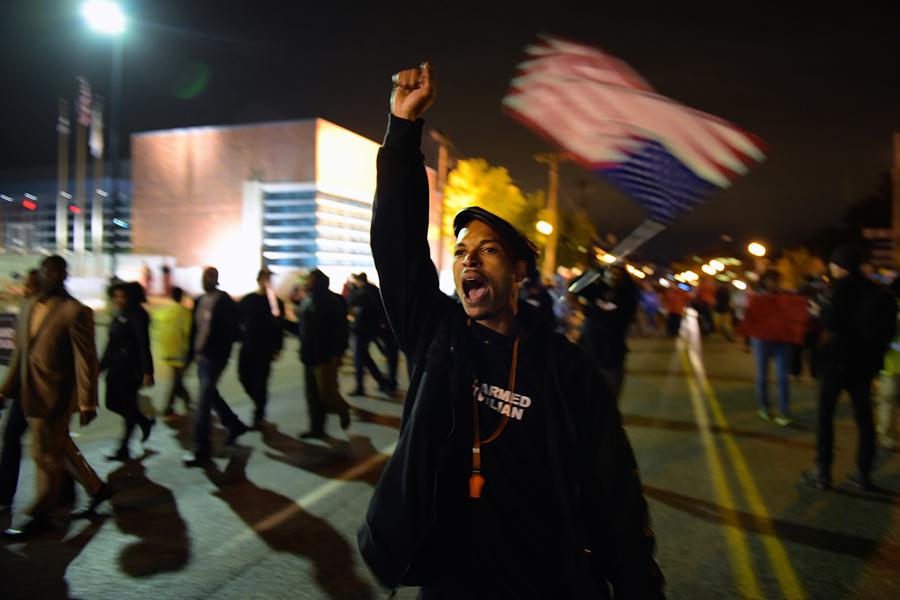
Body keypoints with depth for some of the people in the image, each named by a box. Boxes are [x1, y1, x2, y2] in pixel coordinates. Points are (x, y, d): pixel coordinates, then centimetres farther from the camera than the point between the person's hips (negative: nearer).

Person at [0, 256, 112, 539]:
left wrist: (87, 403, -18)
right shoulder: (30, 306, 7)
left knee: (47, 457, 6)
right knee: (60, 449, 19)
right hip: (30, 395, 8)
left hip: (54, 397, -8)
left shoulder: (75, 312, -15)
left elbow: (86, 360, -17)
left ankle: (41, 517, 23)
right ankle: (97, 488, 35)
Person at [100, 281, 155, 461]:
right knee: (112, 403, 10)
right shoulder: (118, 315, 11)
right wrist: (101, 365, 20)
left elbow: (144, 345, -17)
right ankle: (145, 422, 31)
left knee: (127, 405, 0)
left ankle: (124, 449, 13)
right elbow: (111, 343, 18)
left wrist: (147, 372, -22)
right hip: (116, 367, 8)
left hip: (131, 368, -8)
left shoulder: (137, 315, -13)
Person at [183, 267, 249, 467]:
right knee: (211, 396, 20)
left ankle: (202, 452, -2)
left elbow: (231, 332, -13)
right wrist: (191, 354, 12)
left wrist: (221, 354, -18)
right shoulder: (199, 301, 12)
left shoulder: (225, 302, -9)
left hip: (214, 359, -8)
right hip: (201, 357, 8)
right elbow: (195, 329, 15)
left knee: (203, 405, -8)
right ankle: (235, 425, 40)